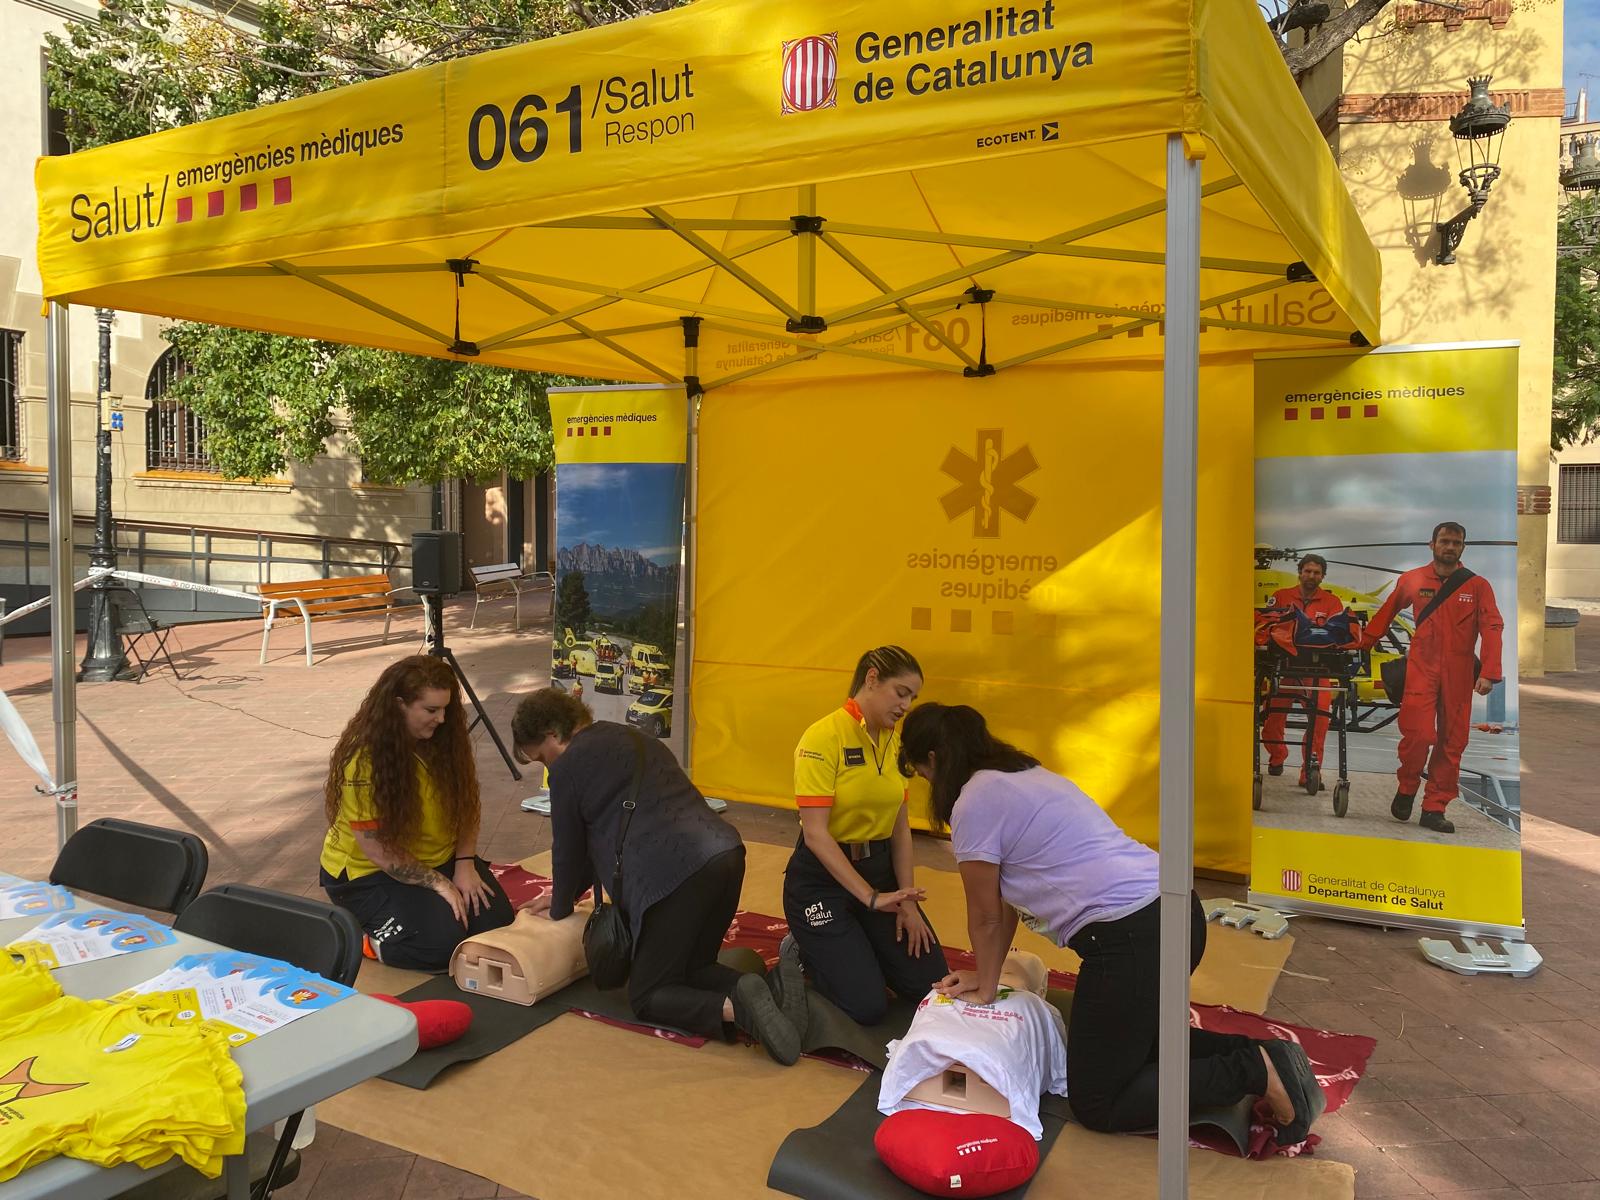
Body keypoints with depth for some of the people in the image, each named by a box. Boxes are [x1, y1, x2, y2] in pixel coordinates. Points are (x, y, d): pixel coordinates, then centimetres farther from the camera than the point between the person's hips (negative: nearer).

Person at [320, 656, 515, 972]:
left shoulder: (446, 739, -9)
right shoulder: (365, 760, -25)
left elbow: (467, 804, -1)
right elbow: (377, 849, -23)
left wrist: (464, 864, -13)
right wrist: (439, 883, -21)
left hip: (441, 860, 7)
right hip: (370, 874, -6)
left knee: (497, 921, -9)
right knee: (443, 940, -26)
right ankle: (369, 936, 2)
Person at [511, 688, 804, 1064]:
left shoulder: (569, 766, 3)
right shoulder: (627, 738, 28)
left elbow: (568, 847, 12)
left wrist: (560, 908, 30)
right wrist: (566, 893, 41)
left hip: (675, 874, -8)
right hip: (726, 853, 8)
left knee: (646, 996, 6)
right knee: (691, 970, 23)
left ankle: (736, 1008, -20)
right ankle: (771, 988, -4)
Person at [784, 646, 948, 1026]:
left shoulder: (895, 743, 3)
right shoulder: (823, 738, -18)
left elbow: (900, 828, 6)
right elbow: (815, 834, -23)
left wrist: (906, 900, -4)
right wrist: (872, 898, -26)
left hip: (879, 869, 7)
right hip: (822, 878, -6)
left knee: (931, 985, 1)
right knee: (868, 1005, -12)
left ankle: (856, 948, 24)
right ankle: (803, 955, 16)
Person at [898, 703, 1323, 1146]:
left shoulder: (973, 805, -9)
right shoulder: (1022, 777, 19)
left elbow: (986, 916, 1)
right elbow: (1008, 898, 24)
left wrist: (986, 988, 17)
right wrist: (985, 976, 28)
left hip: (1132, 938, -10)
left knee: (1096, 1105, 6)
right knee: (1122, 1041, 30)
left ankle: (1253, 1073, -2)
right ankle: (1252, 1055, 15)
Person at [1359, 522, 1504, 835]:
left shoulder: (1478, 586, 4)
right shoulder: (1412, 580, 6)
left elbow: (1492, 628, -4)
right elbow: (1386, 613, 17)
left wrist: (1489, 673, -15)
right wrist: (1363, 645, 16)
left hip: (1458, 674, 1)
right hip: (1421, 667, -1)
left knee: (1451, 742, 3)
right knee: (1418, 733, -13)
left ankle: (1434, 809, 13)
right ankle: (1406, 787, 14)